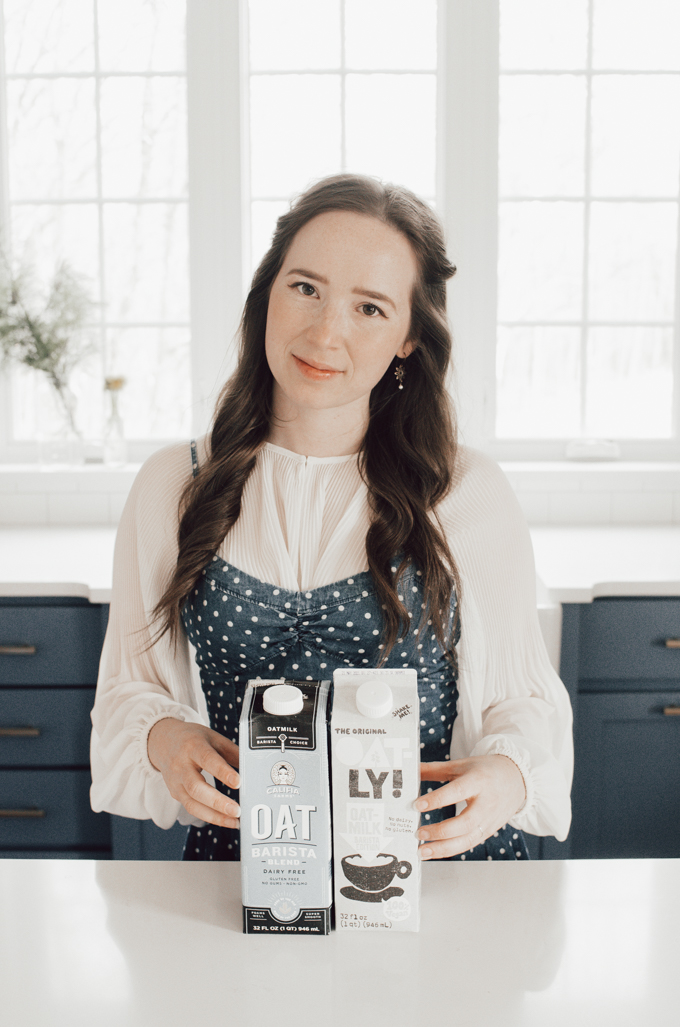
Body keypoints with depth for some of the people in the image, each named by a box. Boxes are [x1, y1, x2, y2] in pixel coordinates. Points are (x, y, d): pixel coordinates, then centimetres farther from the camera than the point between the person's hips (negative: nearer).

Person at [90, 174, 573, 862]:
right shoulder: (169, 490, 3)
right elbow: (128, 685, 11)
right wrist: (163, 738, -10)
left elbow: (524, 695, 6)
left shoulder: (473, 495, -1)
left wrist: (508, 775, -14)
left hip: (439, 861, 0)